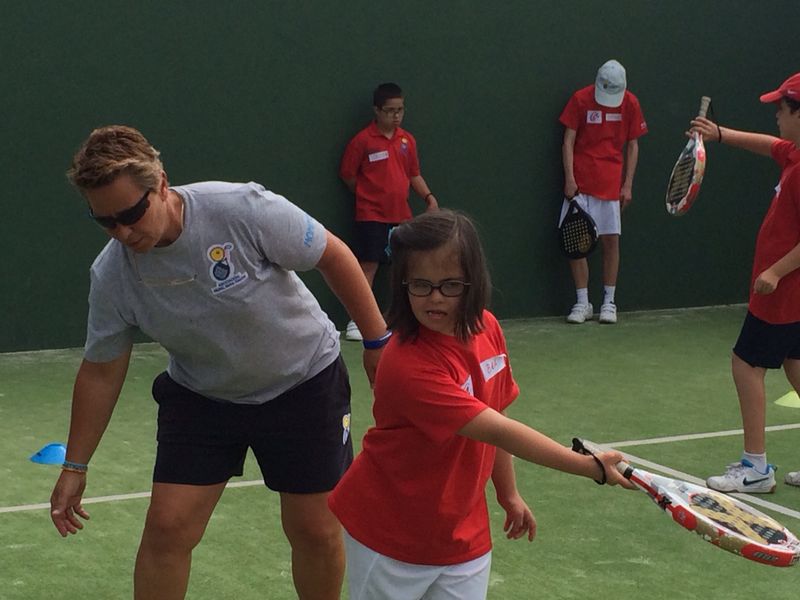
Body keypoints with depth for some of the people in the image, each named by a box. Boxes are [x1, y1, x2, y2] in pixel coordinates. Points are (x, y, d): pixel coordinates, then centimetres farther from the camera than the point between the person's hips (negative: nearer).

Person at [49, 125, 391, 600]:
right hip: (200, 397, 2)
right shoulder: (111, 274, -17)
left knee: (316, 531, 2)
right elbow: (101, 371, -4)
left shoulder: (244, 209, -29)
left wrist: (377, 341, -9)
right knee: (167, 526, -7)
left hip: (304, 381, -2)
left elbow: (334, 256, -16)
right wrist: (75, 467, -1)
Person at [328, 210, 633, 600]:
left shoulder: (486, 329, -6)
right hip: (391, 538, -6)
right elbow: (498, 431, -31)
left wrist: (508, 493, 12)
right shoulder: (409, 366, -30)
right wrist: (593, 467, -31)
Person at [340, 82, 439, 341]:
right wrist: (369, 195, 1)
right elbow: (348, 175, -4)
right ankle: (357, 321, 0)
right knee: (368, 266, -5)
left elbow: (414, 174, 15)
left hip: (401, 215, 5)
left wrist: (428, 196, 2)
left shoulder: (407, 140, 7)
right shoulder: (363, 140, -9)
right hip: (372, 215, -5)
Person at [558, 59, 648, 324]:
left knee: (611, 240, 0)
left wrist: (627, 185, 1)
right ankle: (582, 303, 5)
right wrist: (569, 178, -10)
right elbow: (568, 141, -2)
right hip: (580, 182, -1)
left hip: (611, 184, 1)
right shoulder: (580, 99, -4)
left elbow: (632, 146, 7)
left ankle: (609, 302, 9)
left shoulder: (630, 103, 1)